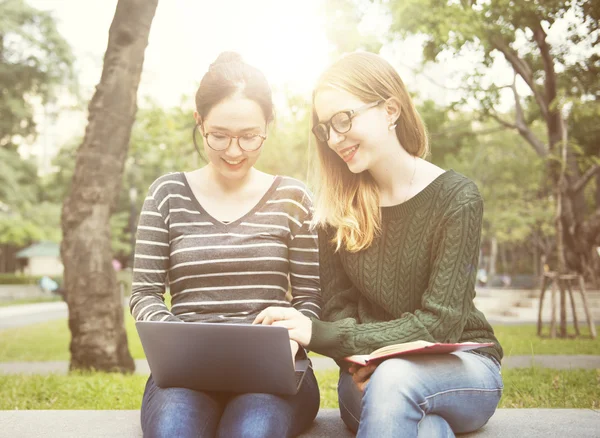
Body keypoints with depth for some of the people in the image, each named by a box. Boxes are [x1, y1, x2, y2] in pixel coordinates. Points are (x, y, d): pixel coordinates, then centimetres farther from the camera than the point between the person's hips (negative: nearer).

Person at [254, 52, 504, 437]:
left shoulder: (456, 199, -10)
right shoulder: (337, 208, 2)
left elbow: (437, 323, -16)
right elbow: (338, 310, 1)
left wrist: (319, 334, -25)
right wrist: (358, 366, -23)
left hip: (461, 367, -1)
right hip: (370, 375, 1)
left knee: (394, 377, -36)